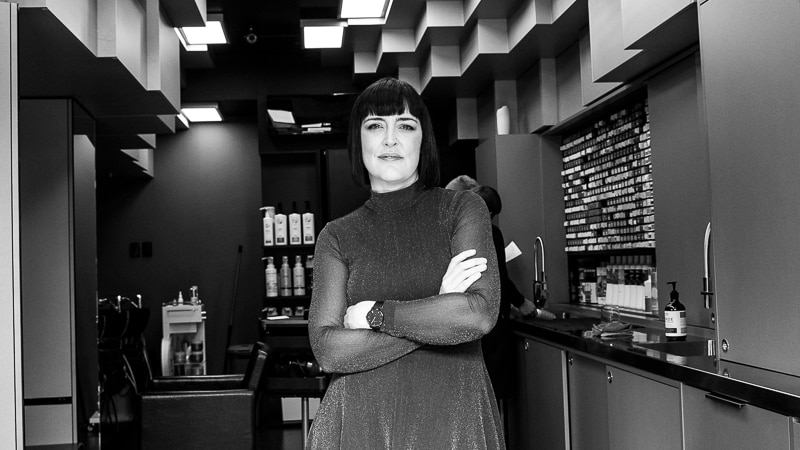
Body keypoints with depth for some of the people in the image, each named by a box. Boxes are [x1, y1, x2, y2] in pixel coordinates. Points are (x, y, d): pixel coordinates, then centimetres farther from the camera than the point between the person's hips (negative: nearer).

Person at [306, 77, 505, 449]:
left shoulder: (462, 208, -1)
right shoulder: (337, 237, 2)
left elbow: (479, 315, -15)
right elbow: (328, 351, -9)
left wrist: (373, 313, -10)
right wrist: (438, 313, -14)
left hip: (453, 418, -1)